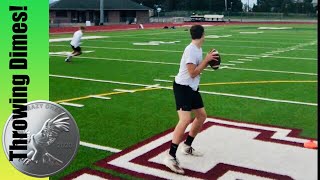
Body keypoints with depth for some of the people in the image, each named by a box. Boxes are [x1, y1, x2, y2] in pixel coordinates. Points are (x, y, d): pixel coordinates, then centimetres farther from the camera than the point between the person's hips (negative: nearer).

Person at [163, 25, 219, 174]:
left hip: (192, 88, 10)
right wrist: (206, 59, -16)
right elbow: (193, 73, -21)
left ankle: (187, 146, 29)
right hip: (182, 87, -10)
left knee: (202, 115, 16)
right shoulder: (191, 50, -19)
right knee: (185, 119, -21)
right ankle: (171, 157, -20)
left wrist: (208, 61, 5)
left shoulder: (198, 49, 10)